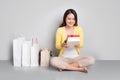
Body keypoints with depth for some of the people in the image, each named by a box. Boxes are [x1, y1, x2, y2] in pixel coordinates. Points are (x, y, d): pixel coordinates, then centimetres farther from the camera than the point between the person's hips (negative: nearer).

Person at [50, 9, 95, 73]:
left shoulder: (79, 29, 0)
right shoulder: (60, 30, -4)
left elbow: (82, 44, 2)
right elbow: (57, 46, -1)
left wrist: (78, 45, -22)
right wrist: (62, 45, -24)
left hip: (76, 57, 2)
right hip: (64, 58, -1)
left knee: (91, 60, -26)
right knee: (53, 61, -34)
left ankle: (64, 66, -20)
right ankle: (80, 68, -24)